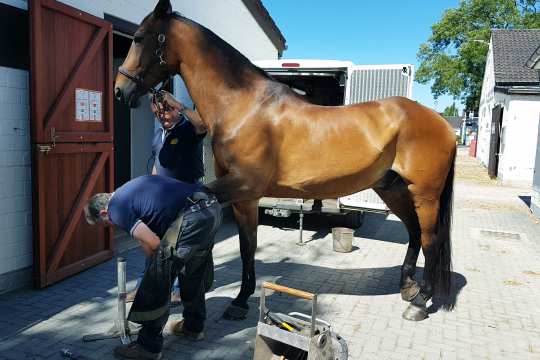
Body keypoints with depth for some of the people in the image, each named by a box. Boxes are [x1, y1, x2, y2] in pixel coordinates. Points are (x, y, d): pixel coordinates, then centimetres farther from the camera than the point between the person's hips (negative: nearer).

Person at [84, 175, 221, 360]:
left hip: (192, 217, -10)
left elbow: (153, 243, -6)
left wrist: (157, 261, 18)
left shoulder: (116, 209, 2)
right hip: (213, 206, 10)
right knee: (193, 272, 26)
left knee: (158, 280, 3)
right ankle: (194, 326, 42)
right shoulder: (128, 190, 28)